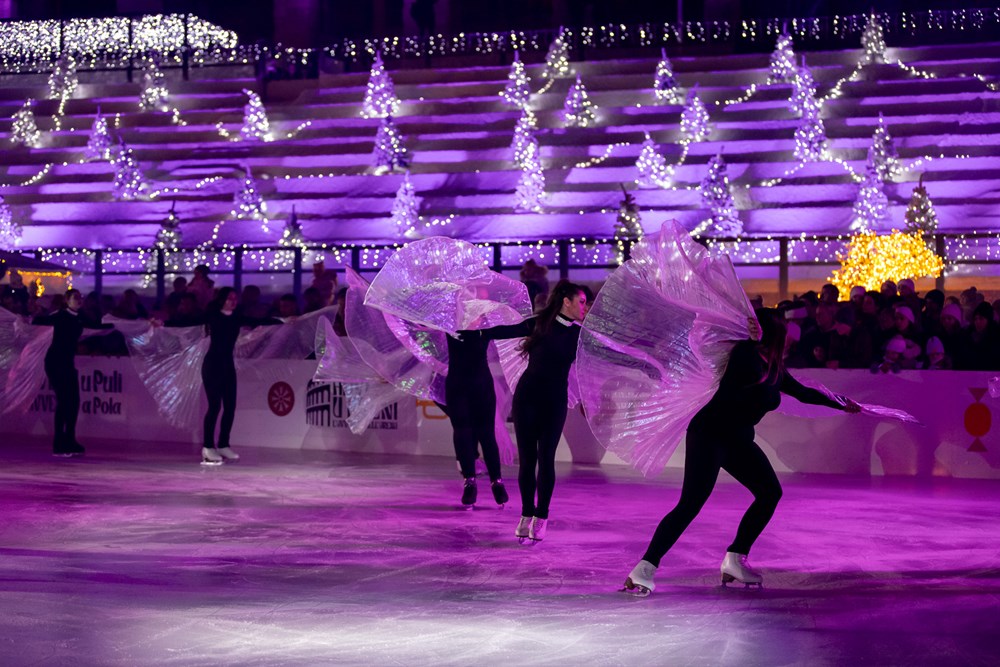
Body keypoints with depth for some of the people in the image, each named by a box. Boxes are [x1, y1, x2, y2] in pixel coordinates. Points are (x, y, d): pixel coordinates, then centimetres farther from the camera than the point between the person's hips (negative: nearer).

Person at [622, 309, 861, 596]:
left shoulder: (775, 370, 13)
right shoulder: (746, 353, -11)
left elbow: (802, 392, 28)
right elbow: (753, 375, -31)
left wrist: (841, 403, 36)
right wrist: (754, 341, -20)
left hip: (738, 440, 9)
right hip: (709, 434, -9)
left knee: (770, 492, 4)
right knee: (691, 503, -20)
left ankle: (734, 561, 12)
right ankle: (644, 569, -22)